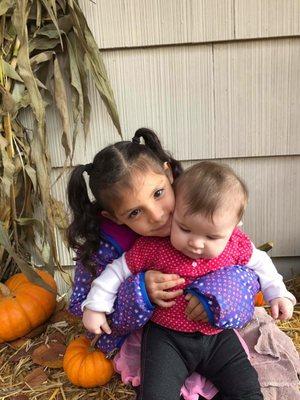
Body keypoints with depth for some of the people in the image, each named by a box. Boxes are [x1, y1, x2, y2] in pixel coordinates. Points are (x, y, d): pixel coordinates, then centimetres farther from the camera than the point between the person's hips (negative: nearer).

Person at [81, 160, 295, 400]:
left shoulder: (236, 244, -11)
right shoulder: (154, 246, -19)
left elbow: (259, 262, 11)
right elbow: (119, 269, -6)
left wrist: (278, 293, 5)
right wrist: (96, 306, -5)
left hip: (218, 335, 3)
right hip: (167, 337, -2)